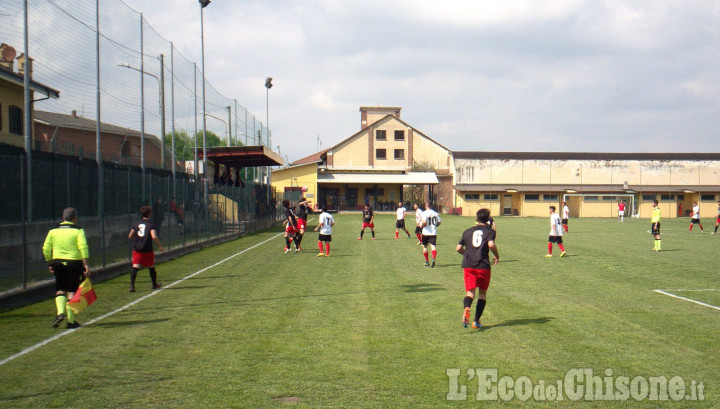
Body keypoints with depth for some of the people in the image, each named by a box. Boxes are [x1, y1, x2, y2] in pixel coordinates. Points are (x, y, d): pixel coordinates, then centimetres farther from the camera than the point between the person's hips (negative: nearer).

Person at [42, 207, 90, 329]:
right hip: (74, 263, -3)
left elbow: (46, 249, 6)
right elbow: (83, 247, -15)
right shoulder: (78, 231, -4)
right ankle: (71, 320, 5)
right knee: (72, 291, 4)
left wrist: (50, 264, 16)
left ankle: (60, 312, -4)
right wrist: (86, 265, -15)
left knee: (60, 290, 17)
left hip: (58, 263, 3)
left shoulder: (53, 231, 7)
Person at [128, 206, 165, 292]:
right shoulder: (151, 224, -6)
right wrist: (160, 246, -8)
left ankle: (132, 285, -20)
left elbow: (130, 236, 11)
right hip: (147, 249, -3)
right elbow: (154, 237, -19)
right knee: (151, 267, 15)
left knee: (135, 268, -4)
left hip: (136, 249, 3)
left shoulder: (136, 224, 9)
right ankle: (154, 284, 31)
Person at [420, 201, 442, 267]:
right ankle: (434, 259, -28)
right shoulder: (435, 213, 4)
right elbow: (439, 222, 11)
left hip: (426, 232, -3)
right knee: (433, 246, -4)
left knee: (424, 247, 12)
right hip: (433, 233, 3)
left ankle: (427, 261, 18)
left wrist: (421, 225, -3)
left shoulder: (424, 213, -11)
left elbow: (424, 222, -23)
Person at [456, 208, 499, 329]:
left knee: (470, 292, -2)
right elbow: (491, 245, -16)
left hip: (468, 266, 2)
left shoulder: (467, 232, 14)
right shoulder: (489, 231, 3)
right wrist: (497, 256, 1)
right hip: (483, 266, -2)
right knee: (482, 293, 14)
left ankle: (466, 308, -36)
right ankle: (476, 321, 10)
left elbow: (458, 248, 12)